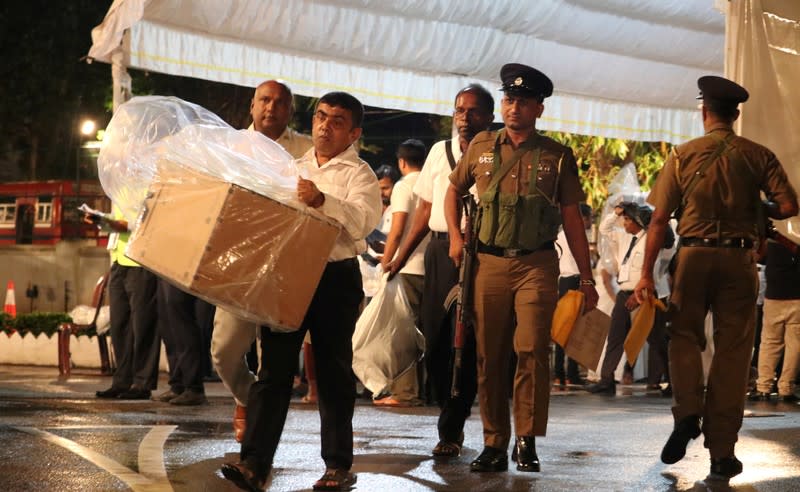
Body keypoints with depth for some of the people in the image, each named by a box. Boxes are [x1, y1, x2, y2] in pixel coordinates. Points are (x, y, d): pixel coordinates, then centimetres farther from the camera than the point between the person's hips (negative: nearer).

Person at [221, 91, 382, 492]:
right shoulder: (294, 169, 18)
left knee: (333, 371, 3)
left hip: (335, 278, -4)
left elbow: (364, 219, -18)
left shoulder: (358, 174, 1)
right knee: (273, 368, -1)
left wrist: (323, 200, -30)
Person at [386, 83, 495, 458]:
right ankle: (451, 417, 24)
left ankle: (451, 431, 1)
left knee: (465, 343, -6)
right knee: (435, 339, 6)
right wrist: (401, 256, 13)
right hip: (439, 252, 5)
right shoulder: (439, 152, 14)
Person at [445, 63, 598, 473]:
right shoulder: (481, 147, 8)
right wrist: (455, 236, 8)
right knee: (489, 355, 3)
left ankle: (526, 442, -5)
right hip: (489, 263, 2)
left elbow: (572, 218, 7)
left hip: (537, 265, -2)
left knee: (531, 349, -13)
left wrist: (586, 278, 5)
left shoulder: (557, 156, 4)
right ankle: (494, 444, 10)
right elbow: (453, 191, 23)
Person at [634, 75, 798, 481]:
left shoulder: (683, 155, 0)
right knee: (732, 351, 6)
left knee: (684, 335, 18)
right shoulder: (758, 155, 0)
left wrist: (646, 273, 0)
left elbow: (659, 219, -3)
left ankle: (687, 413, -7)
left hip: (693, 254, 0)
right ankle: (721, 452, 8)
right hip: (739, 257, 0)